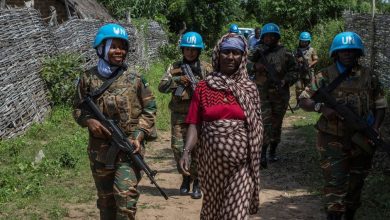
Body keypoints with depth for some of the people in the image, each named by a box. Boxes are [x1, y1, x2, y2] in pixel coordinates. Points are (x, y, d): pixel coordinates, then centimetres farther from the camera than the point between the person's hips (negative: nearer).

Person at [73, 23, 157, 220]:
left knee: (125, 196, -12)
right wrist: (88, 121, -10)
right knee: (105, 198, 15)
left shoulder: (134, 80, -2)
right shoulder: (88, 79, 1)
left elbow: (149, 109, 4)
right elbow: (78, 108, 11)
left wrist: (139, 135, -9)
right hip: (99, 149, 2)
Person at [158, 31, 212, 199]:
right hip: (179, 115, 2)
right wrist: (178, 80, -15)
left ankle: (197, 181, 9)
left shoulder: (206, 68, 6)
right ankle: (186, 176, 22)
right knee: (178, 147, 0)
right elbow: (162, 87, -1)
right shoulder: (174, 67, 9)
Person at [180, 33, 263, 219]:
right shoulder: (203, 87, 2)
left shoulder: (249, 88, 3)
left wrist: (255, 161, 3)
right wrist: (186, 151, -16)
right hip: (211, 158, 1)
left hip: (240, 161, -1)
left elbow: (256, 126, 5)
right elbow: (194, 124, -2)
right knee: (212, 203, 16)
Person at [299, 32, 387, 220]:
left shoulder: (369, 77, 4)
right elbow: (303, 101, -3)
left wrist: (375, 129, -8)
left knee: (356, 183, 15)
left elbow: (380, 105, 8)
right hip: (333, 139, -3)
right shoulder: (325, 76, -3)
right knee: (335, 182, -9)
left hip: (362, 140, 3)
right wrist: (321, 108, -22)